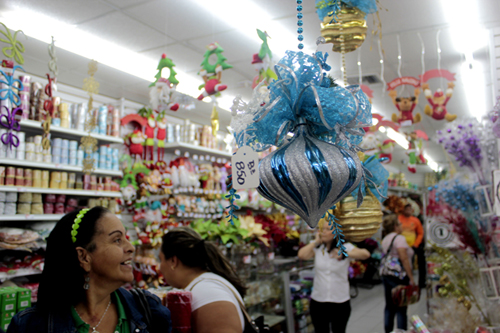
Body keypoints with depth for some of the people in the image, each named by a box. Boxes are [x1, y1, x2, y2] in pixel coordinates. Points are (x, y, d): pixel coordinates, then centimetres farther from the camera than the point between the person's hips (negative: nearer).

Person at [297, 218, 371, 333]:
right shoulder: (317, 248, 1)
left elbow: (366, 254, -21)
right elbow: (302, 255, -16)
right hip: (318, 301, 1)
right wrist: (316, 241, -8)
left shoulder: (345, 247, -5)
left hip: (340, 302, -1)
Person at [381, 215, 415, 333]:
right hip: (399, 276, -8)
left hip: (386, 275, 8)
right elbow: (404, 259, -20)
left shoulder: (385, 239, 13)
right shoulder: (399, 238, -13)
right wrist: (411, 278, -18)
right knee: (401, 308, -1)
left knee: (389, 307, 13)